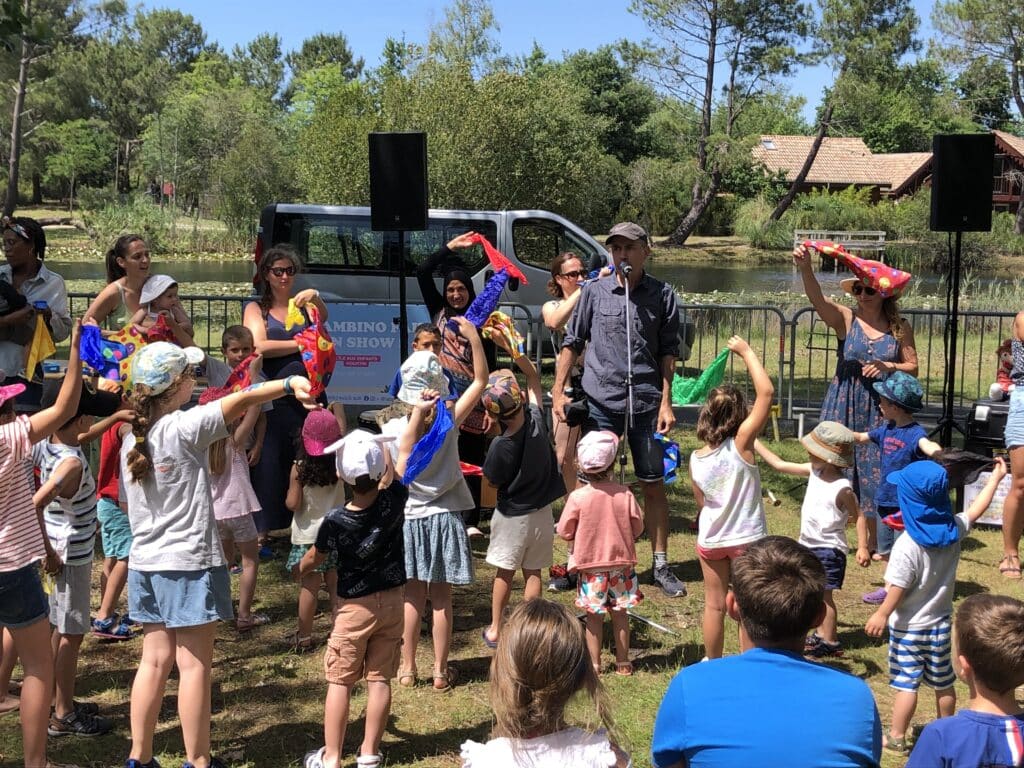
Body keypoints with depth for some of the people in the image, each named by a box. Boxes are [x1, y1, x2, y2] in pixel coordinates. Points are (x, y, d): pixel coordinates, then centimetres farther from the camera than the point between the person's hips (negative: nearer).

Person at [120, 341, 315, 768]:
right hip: (189, 562, -7)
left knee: (155, 660, 12)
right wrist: (289, 384, -26)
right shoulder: (184, 427, -14)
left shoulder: (132, 441, 7)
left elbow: (130, 499, 15)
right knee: (194, 664, 0)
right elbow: (240, 401, -24)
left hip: (146, 563, 7)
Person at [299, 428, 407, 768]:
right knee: (380, 679, 9)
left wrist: (299, 571, 23)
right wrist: (417, 413, 16)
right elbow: (404, 455, 4)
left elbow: (314, 558, 1)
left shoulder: (335, 520, -18)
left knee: (339, 681, 7)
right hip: (392, 601, 3)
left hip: (354, 607, -3)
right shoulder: (394, 500, -14)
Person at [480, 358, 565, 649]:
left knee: (504, 572, 11)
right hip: (540, 512, 3)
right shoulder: (536, 418, -15)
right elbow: (533, 376, 0)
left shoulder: (501, 446, -25)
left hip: (512, 514, -3)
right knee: (533, 572, 11)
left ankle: (495, 630, 22)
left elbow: (494, 482, -8)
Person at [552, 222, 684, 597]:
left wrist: (666, 402, -1)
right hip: (600, 400, 0)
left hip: (646, 402, 0)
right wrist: (558, 391, 1)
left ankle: (661, 565, 20)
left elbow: (668, 352, 5)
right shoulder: (595, 292, 2)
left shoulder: (662, 295, 2)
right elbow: (572, 342, 7)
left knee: (654, 484, 8)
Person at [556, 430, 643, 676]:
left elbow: (564, 531, -8)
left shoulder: (577, 497, -16)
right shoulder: (625, 494, -11)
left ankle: (594, 664, 15)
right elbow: (637, 528, -2)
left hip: (590, 565, -2)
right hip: (621, 563, 2)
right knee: (620, 613, 13)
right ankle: (623, 662, 22)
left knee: (594, 615, 9)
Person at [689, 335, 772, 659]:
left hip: (710, 540, 3)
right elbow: (766, 392, -20)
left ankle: (712, 663, 29)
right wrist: (746, 351, -13)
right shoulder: (741, 444, -18)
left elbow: (701, 502, 6)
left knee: (714, 605, 16)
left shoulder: (695, 459, -6)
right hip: (745, 538, -3)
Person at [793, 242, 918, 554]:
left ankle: (874, 541, 18)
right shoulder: (845, 319, -3)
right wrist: (805, 269, -40)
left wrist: (888, 367, -14)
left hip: (881, 409, 1)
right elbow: (817, 299, -22)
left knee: (875, 472, 5)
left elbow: (913, 368, 7)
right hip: (844, 407, -1)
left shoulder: (900, 328, 2)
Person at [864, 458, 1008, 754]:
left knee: (906, 683, 2)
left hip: (909, 627, -6)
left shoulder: (908, 545, -25)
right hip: (940, 624, 6)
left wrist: (882, 615, -7)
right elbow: (977, 509, 11)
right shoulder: (954, 529, -7)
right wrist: (996, 477, 23)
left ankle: (896, 737, 11)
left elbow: (899, 588, -21)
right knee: (943, 682, 19)